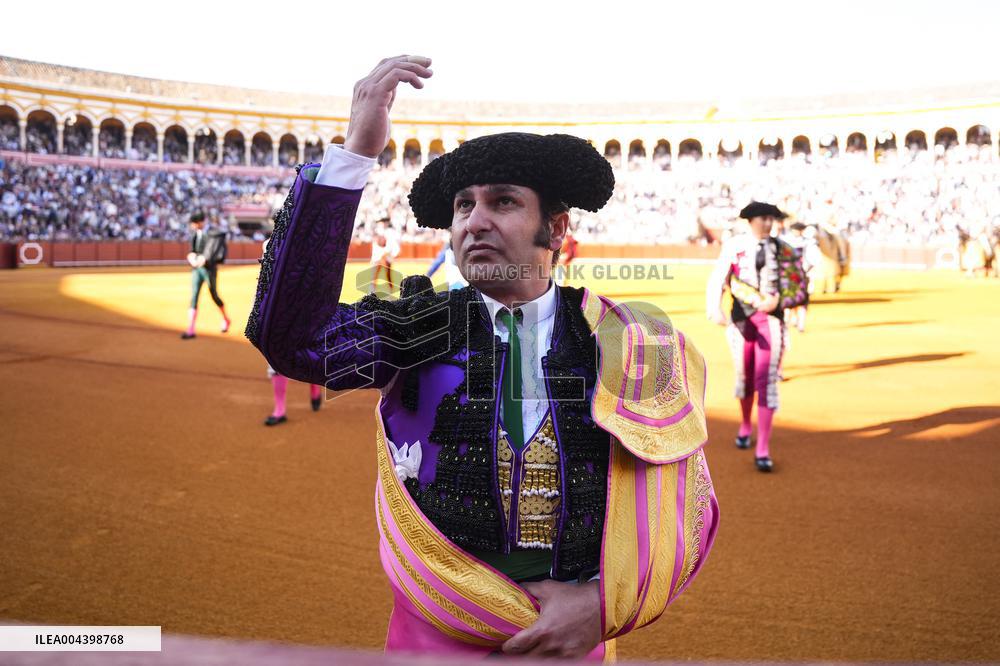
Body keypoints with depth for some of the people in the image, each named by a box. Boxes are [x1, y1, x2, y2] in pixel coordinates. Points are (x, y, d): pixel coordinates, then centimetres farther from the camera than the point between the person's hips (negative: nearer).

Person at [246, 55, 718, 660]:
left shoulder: (624, 347, -7)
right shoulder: (418, 329, -8)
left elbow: (688, 504, -3)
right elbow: (292, 335, -25)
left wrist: (604, 604, -16)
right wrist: (356, 152, -29)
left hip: (576, 638, 1)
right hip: (437, 636, 0)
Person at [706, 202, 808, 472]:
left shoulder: (783, 249, 1)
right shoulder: (734, 245, -1)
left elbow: (800, 290, 3)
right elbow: (717, 280, -9)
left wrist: (777, 302, -16)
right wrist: (715, 310, -25)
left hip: (771, 319, -1)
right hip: (741, 319, 1)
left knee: (766, 382, -7)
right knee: (744, 377, 15)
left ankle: (763, 450, -6)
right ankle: (745, 426, 43)